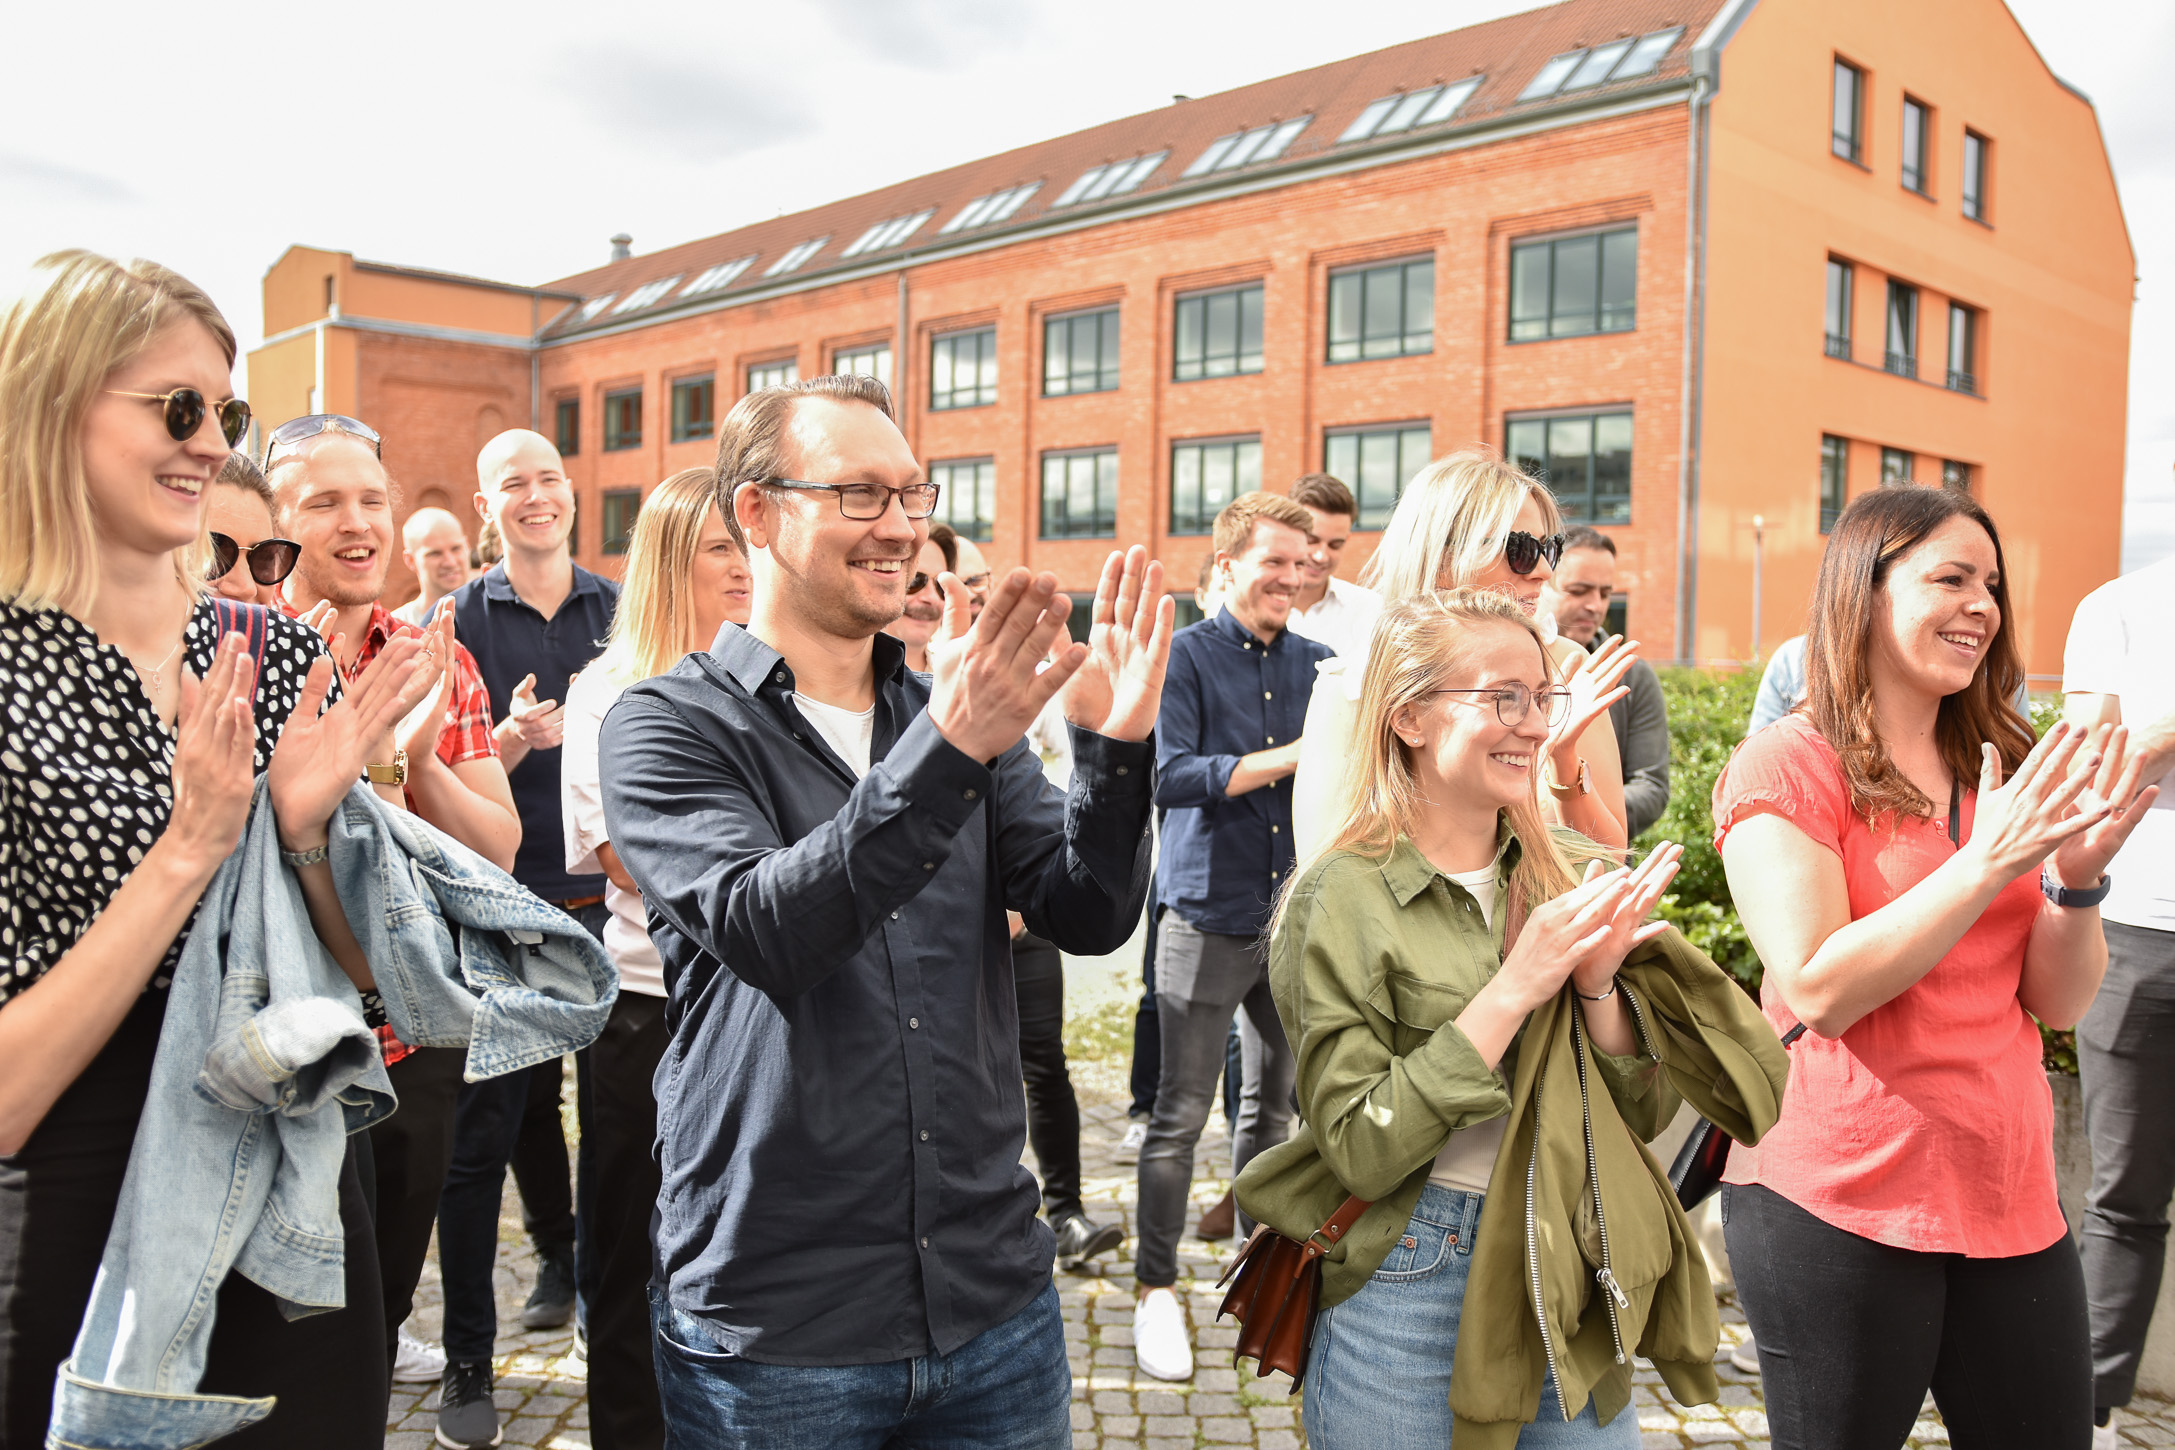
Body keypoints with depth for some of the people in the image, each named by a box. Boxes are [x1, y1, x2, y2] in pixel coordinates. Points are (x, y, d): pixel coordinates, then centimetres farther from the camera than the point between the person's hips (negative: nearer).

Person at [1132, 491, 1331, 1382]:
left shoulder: (1316, 664, 10)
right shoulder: (1187, 656, -5)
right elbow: (1171, 775, -16)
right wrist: (1285, 758, -19)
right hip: (1209, 916, -5)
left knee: (1280, 1098, 15)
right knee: (1182, 1115, 1)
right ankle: (1155, 1290, 14)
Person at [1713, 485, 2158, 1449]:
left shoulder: (1999, 769, 10)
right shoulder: (1787, 766, -9)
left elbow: (2059, 1003, 7)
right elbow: (1818, 991, -19)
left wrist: (2077, 874, -11)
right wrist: (1986, 865, -21)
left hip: (2010, 1196, 6)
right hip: (1839, 1203, -6)